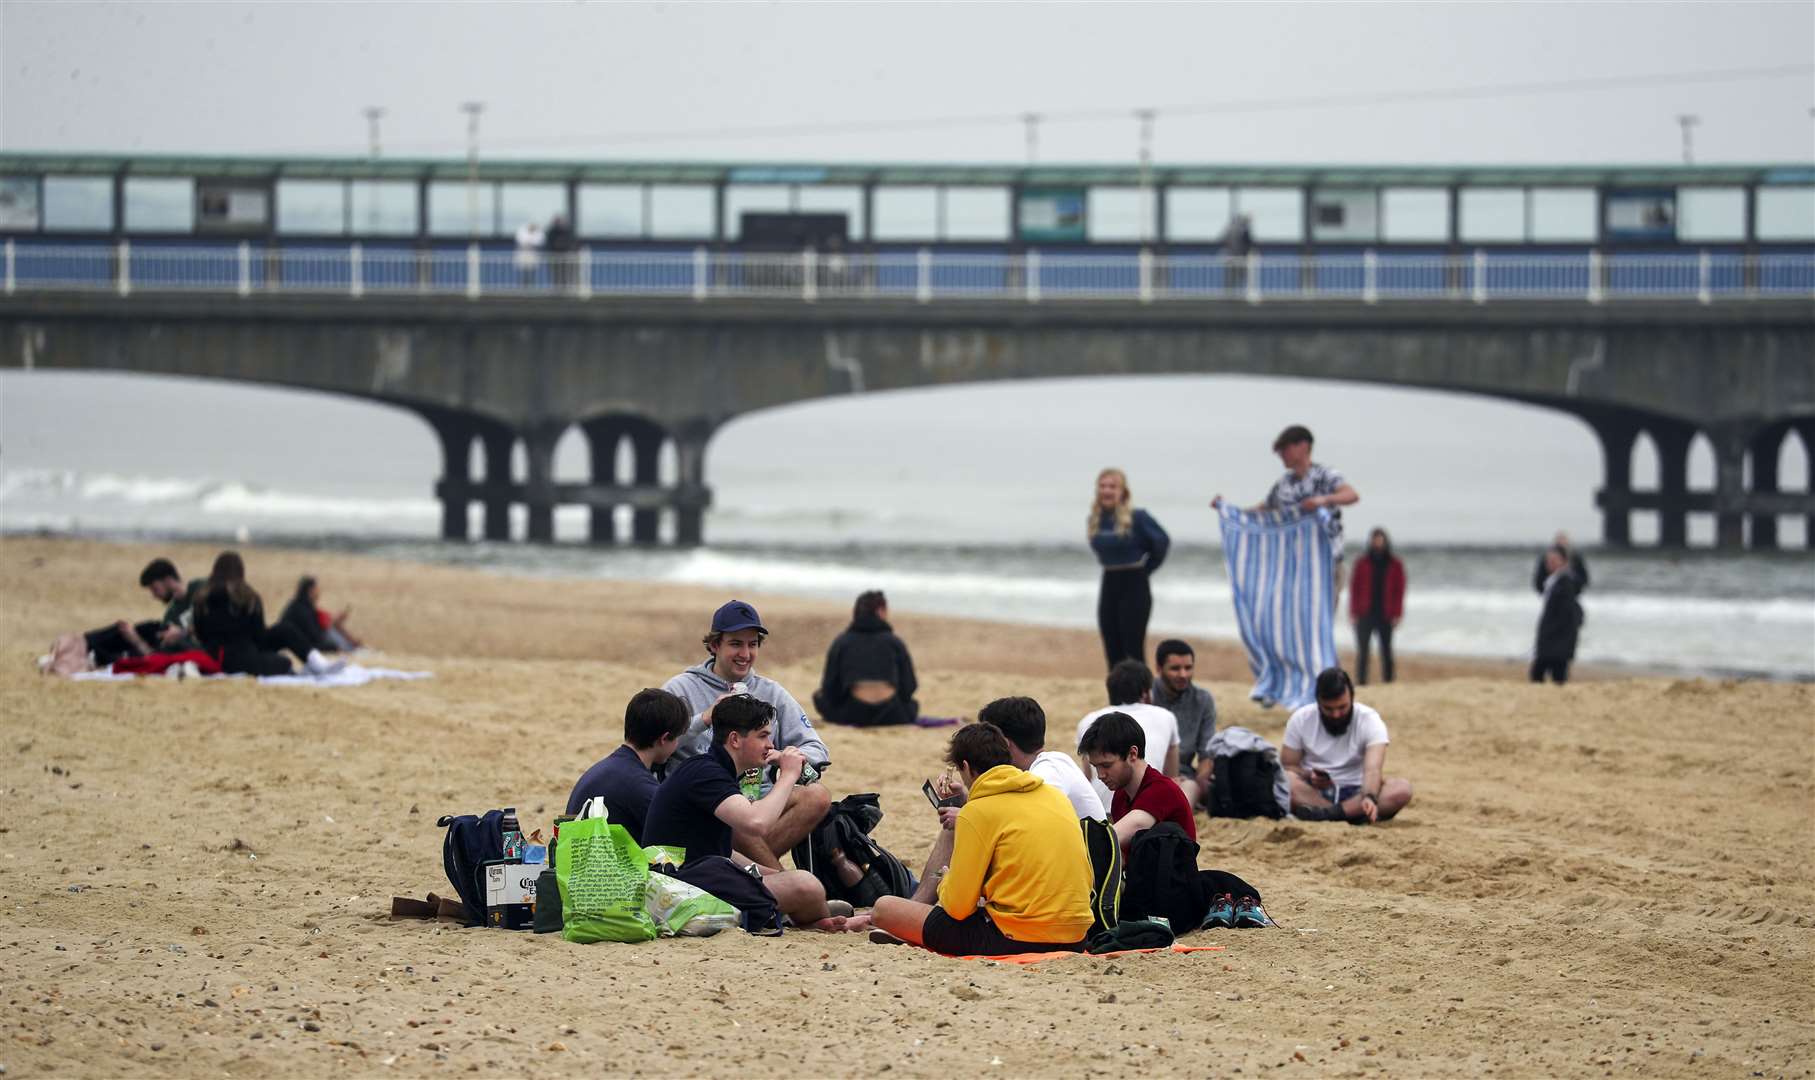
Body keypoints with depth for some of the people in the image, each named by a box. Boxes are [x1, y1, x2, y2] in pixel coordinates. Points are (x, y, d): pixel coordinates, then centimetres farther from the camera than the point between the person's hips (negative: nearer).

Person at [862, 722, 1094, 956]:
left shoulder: (977, 813, -7)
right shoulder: (1055, 795, 11)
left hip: (1014, 941, -7)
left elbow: (958, 907, -8)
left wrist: (947, 882, 16)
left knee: (884, 909, 3)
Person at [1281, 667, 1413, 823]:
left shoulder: (1369, 720, -10)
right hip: (1313, 793, 0)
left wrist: (1369, 798, -45)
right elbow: (1287, 766, 1)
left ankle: (1325, 814, -37)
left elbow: (1373, 768, -24)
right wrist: (1309, 777, -22)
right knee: (1283, 780, -32)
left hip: (1355, 795, 0)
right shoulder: (1300, 720, -3)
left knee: (1403, 788, -29)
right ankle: (1353, 815, -37)